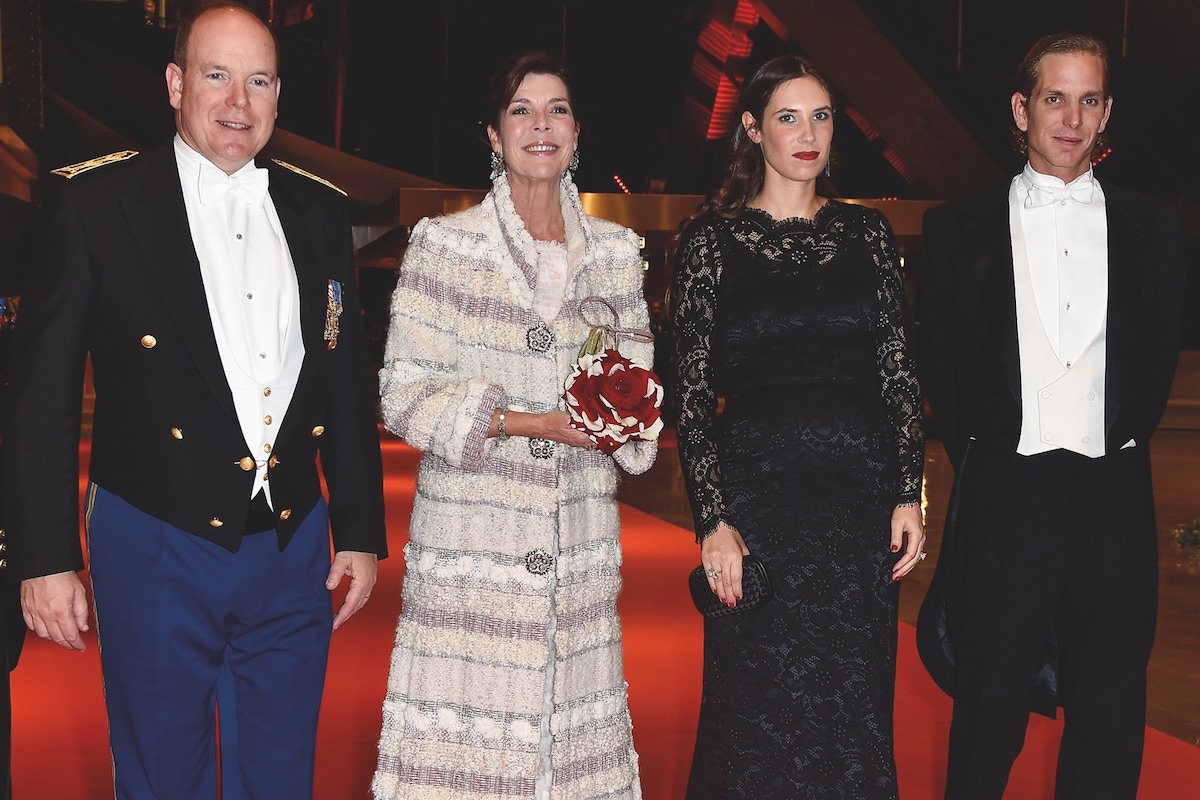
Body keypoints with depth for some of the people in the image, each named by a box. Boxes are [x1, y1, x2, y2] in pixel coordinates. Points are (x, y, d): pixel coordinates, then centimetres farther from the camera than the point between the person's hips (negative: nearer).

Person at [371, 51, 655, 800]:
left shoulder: (616, 249, 10)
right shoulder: (444, 243, -1)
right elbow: (405, 392, -4)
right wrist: (526, 423, -14)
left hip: (579, 537, 3)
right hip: (472, 533, -3)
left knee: (575, 725, 5)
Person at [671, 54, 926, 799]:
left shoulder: (867, 233, 7)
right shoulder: (712, 239, 0)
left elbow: (899, 374, 8)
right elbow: (693, 394, -3)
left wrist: (909, 495, -1)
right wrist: (715, 520, -10)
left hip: (862, 492, 3)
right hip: (758, 491, -2)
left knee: (856, 710, 10)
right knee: (763, 717, 4)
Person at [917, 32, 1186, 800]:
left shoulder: (1153, 227, 8)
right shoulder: (961, 227, 3)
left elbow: (1158, 361, 10)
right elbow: (947, 368, 5)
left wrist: (1120, 448, 5)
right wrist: (982, 463, 4)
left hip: (1115, 501, 2)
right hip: (1005, 503, -2)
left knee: (1110, 718, 10)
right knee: (990, 711, 8)